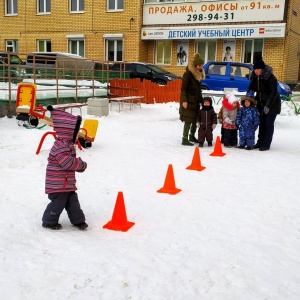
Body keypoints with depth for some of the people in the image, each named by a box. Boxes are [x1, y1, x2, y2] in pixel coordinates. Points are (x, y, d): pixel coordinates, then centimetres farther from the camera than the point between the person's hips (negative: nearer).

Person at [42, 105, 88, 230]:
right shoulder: (61, 146, -23)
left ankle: (78, 220, 25)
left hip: (68, 182, 10)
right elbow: (67, 162, -28)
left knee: (72, 200, 15)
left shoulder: (67, 144, 12)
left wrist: (79, 165, 2)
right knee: (58, 202, 0)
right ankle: (49, 221, 16)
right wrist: (81, 164, -15)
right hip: (58, 184, -10)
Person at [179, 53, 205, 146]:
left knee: (195, 118, 13)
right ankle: (185, 139, -2)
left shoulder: (199, 73, 13)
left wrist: (200, 99, 19)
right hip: (189, 100, -8)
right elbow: (183, 88, -15)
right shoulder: (188, 73, -13)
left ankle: (192, 136, 28)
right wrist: (184, 100, -21)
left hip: (196, 100, 8)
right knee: (188, 120, -7)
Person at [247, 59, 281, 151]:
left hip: (272, 104, -6)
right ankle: (260, 142, 18)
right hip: (261, 104, 6)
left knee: (269, 124, -4)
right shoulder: (254, 78, 0)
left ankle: (266, 144, 0)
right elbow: (250, 89, 8)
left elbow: (273, 92, -22)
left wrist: (268, 105, -27)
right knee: (261, 123, 10)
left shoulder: (270, 77, -19)